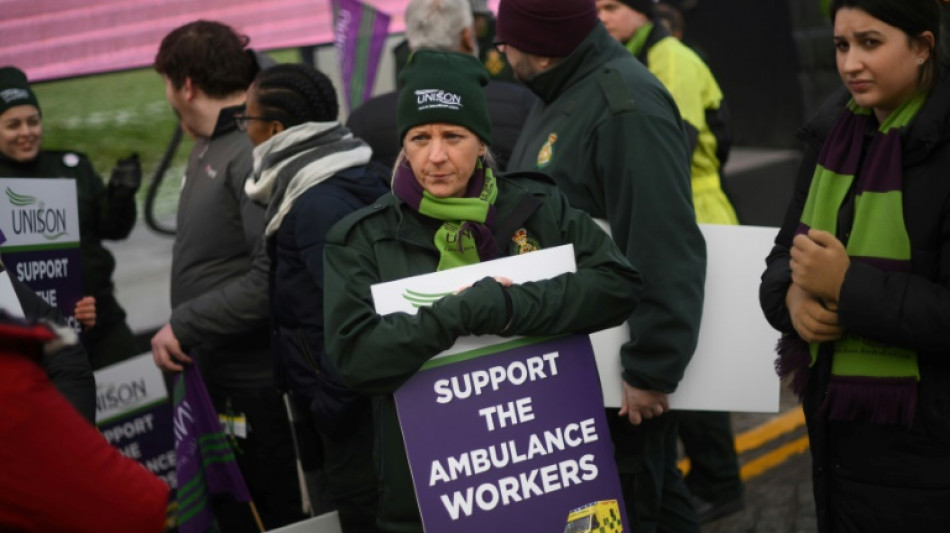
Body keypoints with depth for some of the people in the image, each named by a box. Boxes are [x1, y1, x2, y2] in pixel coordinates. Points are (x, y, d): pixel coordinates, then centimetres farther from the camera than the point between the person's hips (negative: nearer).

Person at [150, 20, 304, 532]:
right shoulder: (208, 148, 11)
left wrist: (183, 326, -20)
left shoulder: (258, 155, -19)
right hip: (211, 371, 9)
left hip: (249, 382, -9)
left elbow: (270, 279, -27)